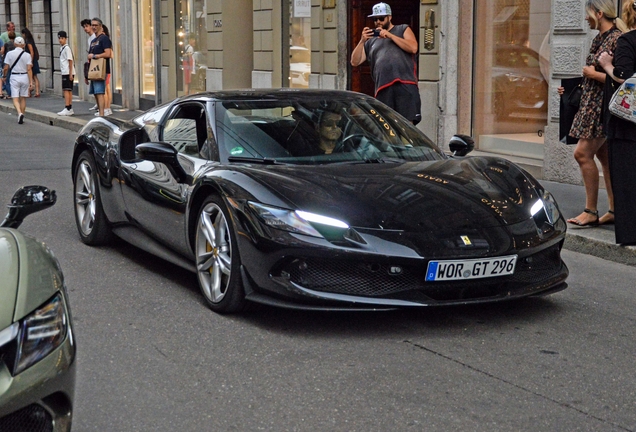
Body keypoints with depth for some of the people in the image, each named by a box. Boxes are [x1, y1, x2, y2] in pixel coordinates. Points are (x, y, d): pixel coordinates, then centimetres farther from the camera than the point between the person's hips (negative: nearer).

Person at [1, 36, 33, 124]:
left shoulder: (9, 54, -4)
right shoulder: (27, 55, -4)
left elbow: (6, 68, -3)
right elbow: (29, 69, -9)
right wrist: (31, 82, -8)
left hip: (14, 77, -1)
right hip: (25, 77, 1)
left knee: (15, 99, -1)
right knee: (23, 98, 13)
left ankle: (20, 113, -26)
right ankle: (21, 117, 18)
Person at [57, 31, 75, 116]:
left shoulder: (67, 48, -12)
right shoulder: (61, 48, 15)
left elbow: (70, 61, -15)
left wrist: (70, 74, -18)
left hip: (68, 73, -9)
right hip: (64, 72, 9)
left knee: (66, 90, -11)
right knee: (69, 90, 12)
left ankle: (67, 109, -12)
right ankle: (70, 109, 17)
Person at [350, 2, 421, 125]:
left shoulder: (403, 29, 19)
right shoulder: (371, 40, 26)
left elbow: (413, 48, 0)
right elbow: (355, 62, 17)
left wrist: (389, 35, 0)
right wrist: (362, 41, 3)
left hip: (405, 84, -3)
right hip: (383, 88, 3)